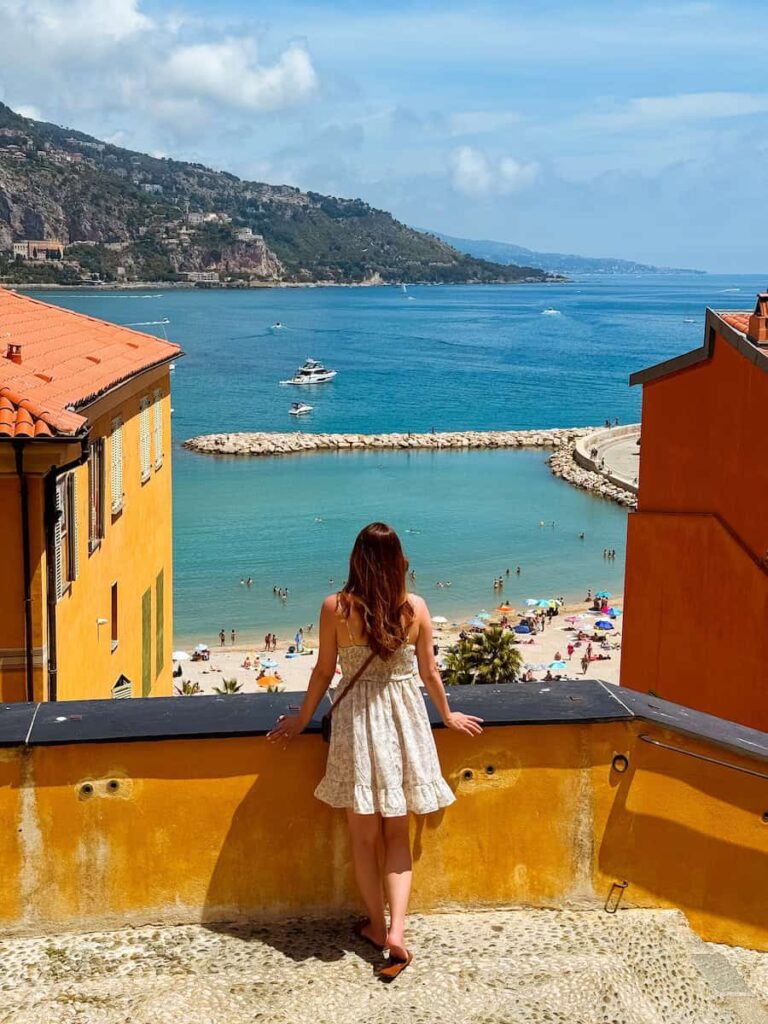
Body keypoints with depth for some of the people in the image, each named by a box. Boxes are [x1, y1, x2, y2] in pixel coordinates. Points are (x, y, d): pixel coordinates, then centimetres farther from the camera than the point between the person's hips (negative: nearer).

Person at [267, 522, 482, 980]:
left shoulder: (336, 608, -10)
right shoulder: (415, 607, -6)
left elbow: (324, 672, -2)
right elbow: (430, 672, 3)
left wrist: (302, 719, 13)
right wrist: (448, 715, 21)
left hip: (357, 721, -1)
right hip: (405, 720, 1)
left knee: (364, 835, 13)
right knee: (398, 835, 12)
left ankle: (377, 925, 24)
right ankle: (396, 930, 0)